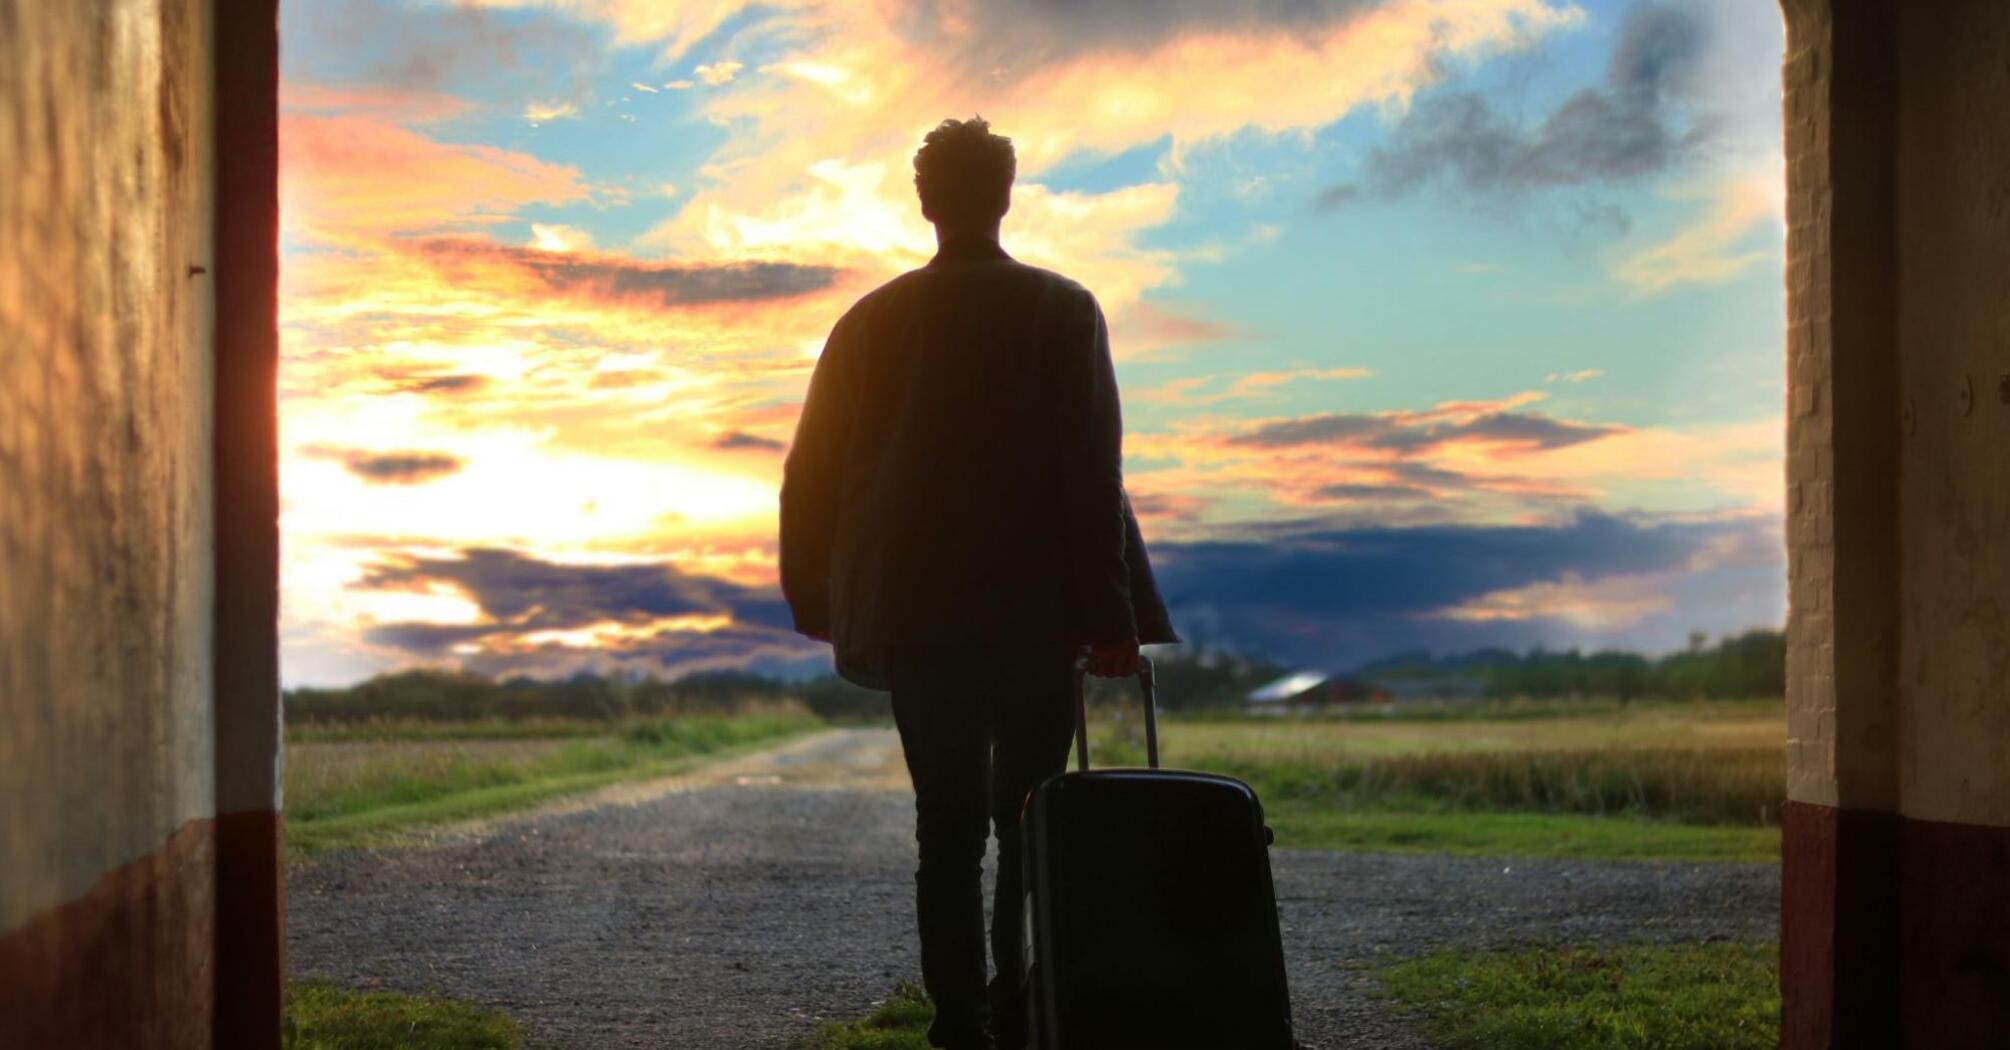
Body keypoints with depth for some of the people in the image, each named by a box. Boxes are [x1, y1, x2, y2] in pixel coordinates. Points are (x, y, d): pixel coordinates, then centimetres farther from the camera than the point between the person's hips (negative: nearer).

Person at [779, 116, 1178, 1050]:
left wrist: (821, 604, 19)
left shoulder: (872, 320, 6)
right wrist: (1109, 615, -7)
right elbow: (1091, 475, -9)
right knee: (1030, 828, 5)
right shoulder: (1063, 311, -3)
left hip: (912, 616, 3)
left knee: (947, 829, 6)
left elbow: (813, 475, 9)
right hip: (1033, 614, -2)